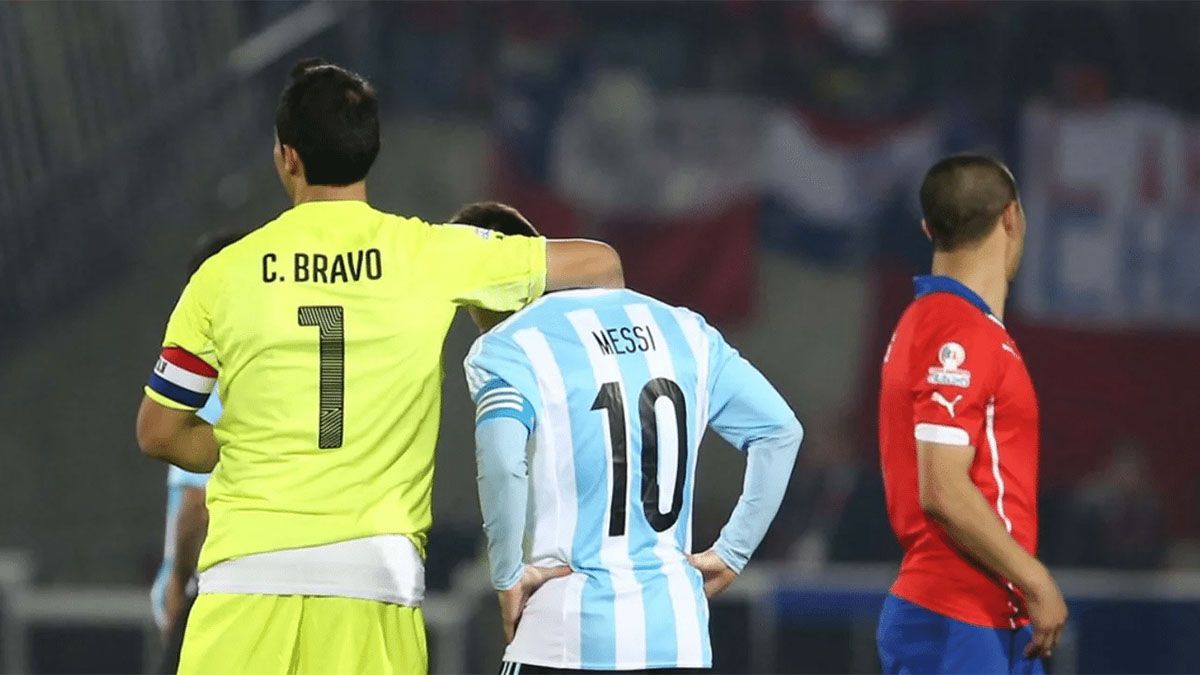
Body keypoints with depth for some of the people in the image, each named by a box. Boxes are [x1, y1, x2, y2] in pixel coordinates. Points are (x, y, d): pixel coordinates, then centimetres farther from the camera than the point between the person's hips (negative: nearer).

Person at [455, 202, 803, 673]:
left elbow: (503, 460, -24)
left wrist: (507, 576, -11)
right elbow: (780, 431, 10)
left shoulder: (504, 349, -5)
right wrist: (731, 553, 12)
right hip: (680, 632, 5)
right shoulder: (679, 329, 12)